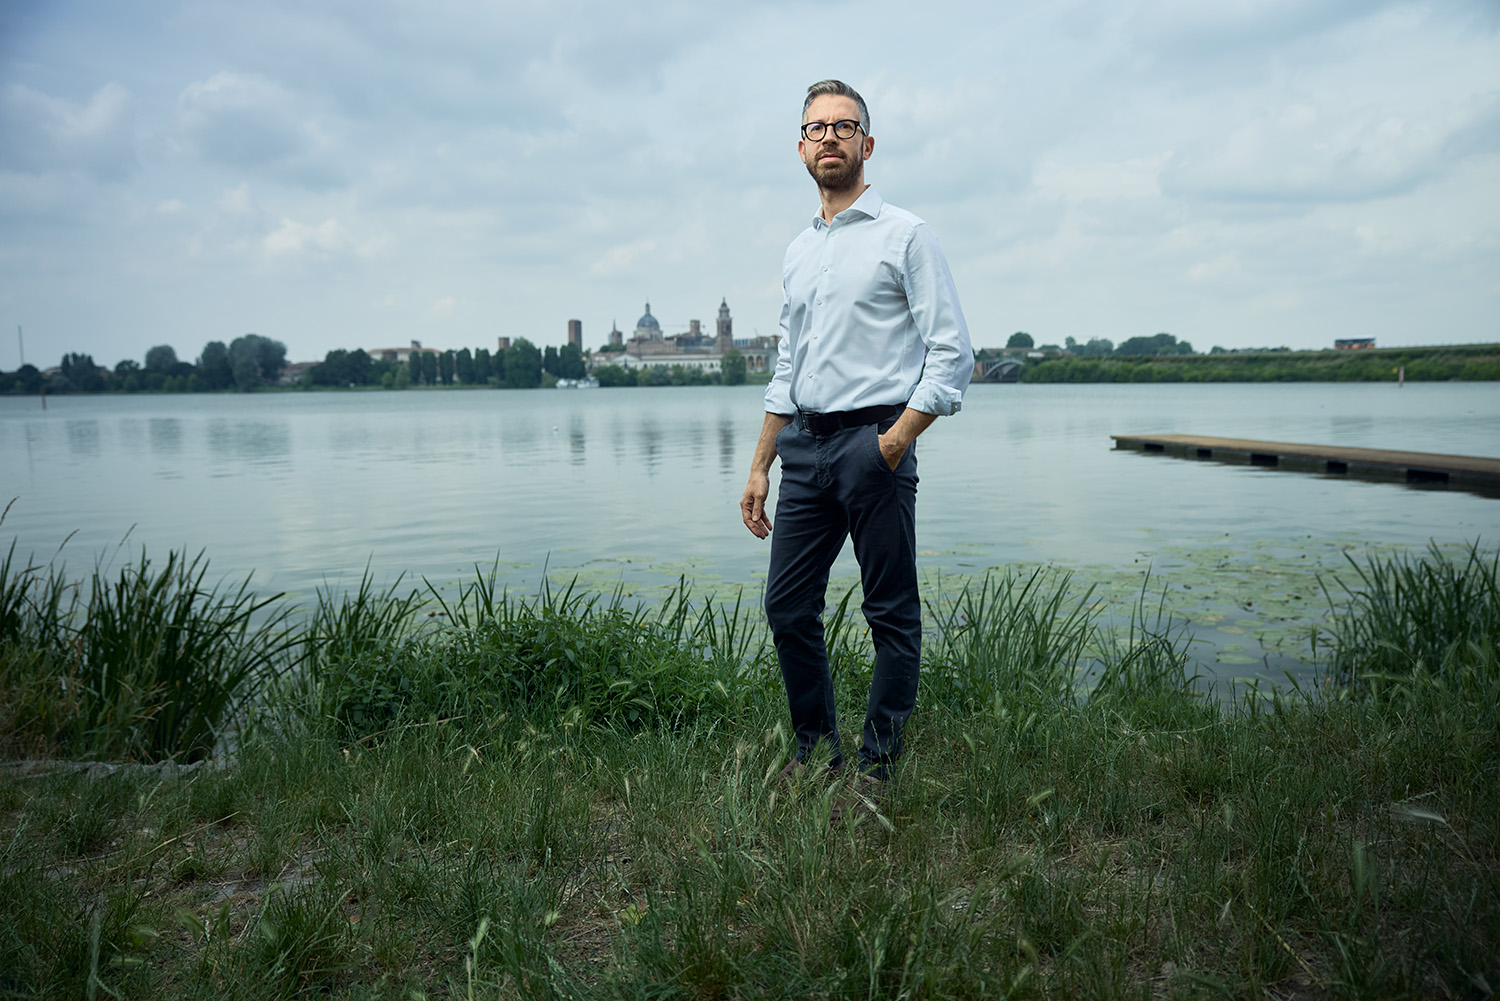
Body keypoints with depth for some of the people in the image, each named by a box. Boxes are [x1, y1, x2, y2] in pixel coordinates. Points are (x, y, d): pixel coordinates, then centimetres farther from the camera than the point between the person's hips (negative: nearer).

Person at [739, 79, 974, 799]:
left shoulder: (905, 235, 1)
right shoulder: (798, 253, 19)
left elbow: (952, 353, -5)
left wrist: (897, 437, -16)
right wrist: (759, 467, 17)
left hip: (874, 443, -6)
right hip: (804, 447, 6)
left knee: (892, 614, 0)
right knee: (787, 606, 7)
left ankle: (877, 766, 12)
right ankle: (815, 749, 22)